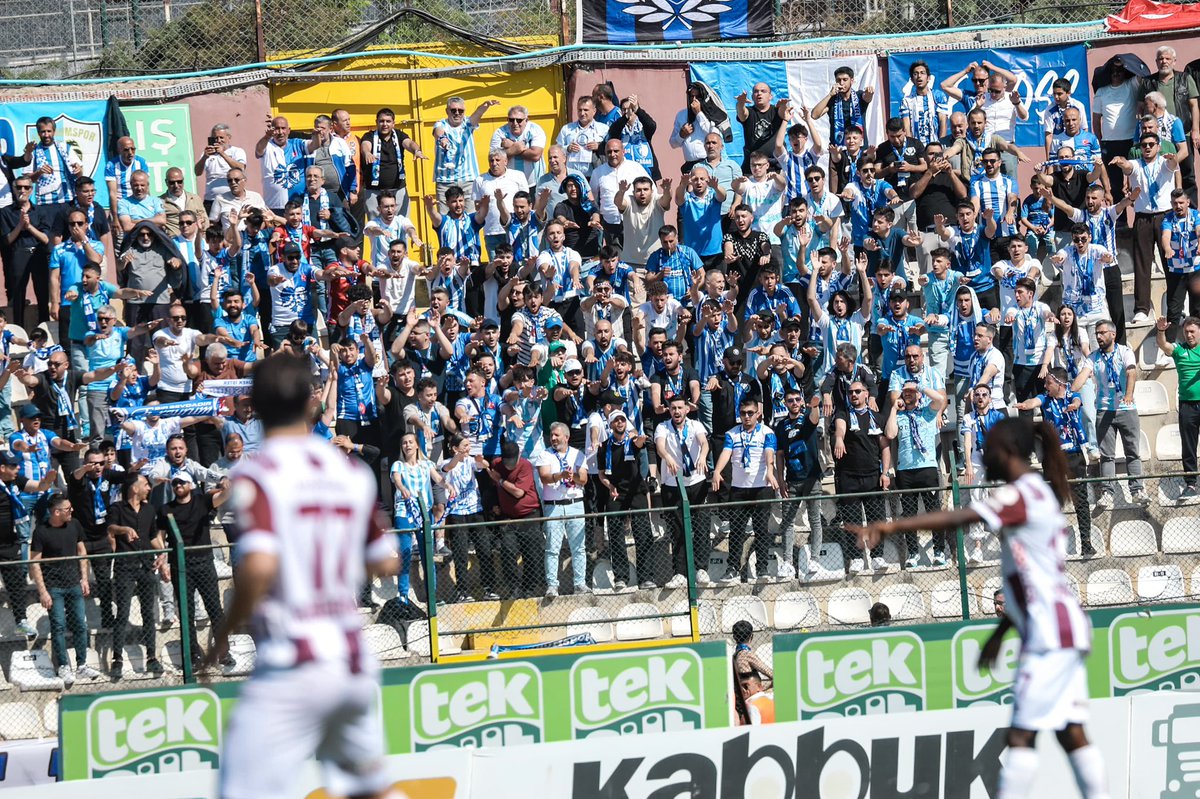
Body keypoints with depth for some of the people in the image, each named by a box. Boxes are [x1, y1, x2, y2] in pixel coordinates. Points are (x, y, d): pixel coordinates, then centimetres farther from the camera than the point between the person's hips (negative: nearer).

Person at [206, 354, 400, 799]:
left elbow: (259, 566, -22)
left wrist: (225, 633, -8)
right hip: (356, 661, 6)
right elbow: (385, 563, 16)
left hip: (292, 667, -6)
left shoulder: (256, 477, -8)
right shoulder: (354, 474, 9)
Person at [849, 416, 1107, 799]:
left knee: (1022, 735, -11)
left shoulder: (1022, 494, -12)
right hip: (1065, 632, 10)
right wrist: (999, 633, 26)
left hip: (1049, 635, -10)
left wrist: (890, 527, -28)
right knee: (1071, 732, 7)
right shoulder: (1041, 494, 18)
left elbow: (958, 518, -24)